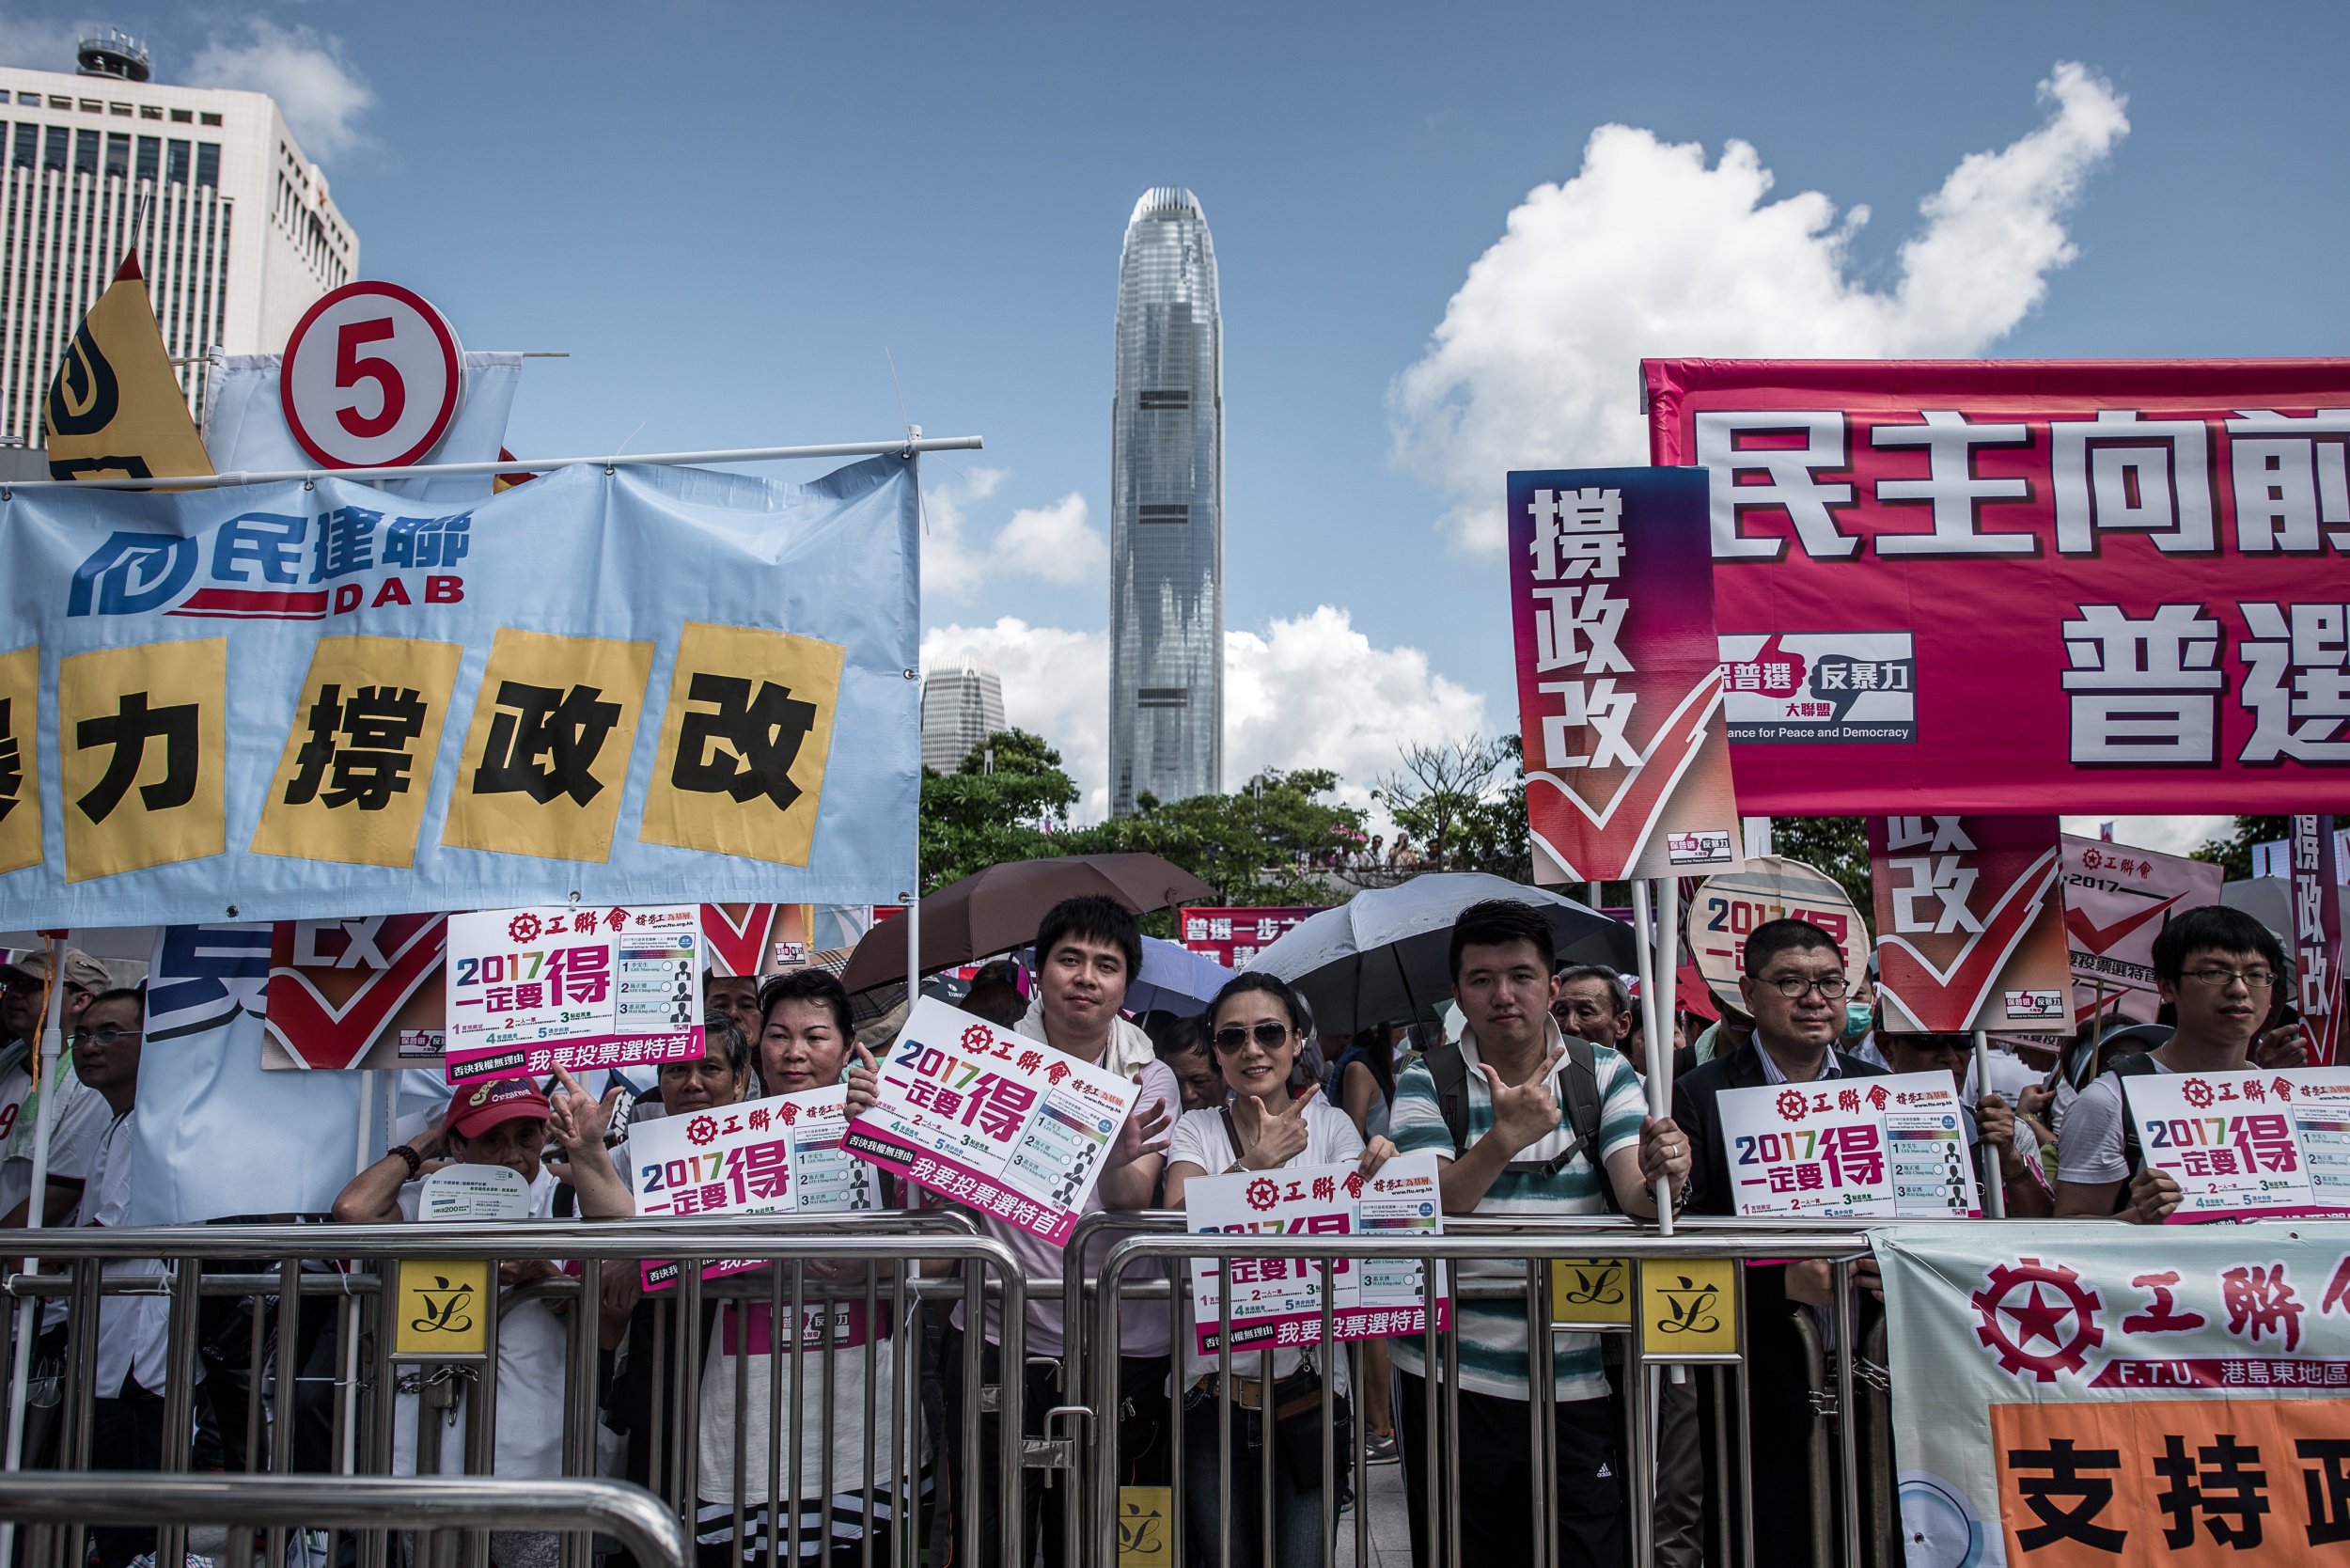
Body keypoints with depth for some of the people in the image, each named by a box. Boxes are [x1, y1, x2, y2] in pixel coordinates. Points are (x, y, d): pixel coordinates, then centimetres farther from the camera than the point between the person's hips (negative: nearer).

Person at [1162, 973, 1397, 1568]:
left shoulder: (1330, 1124, 6)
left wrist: (1373, 1175, -29)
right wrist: (1256, 1163, -29)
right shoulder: (1197, 1129, 5)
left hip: (1309, 1383, 0)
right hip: (1214, 1387, 0)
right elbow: (1177, 1217, -14)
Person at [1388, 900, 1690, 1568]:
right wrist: (1504, 1138, -28)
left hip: (1575, 1380, 0)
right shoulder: (1427, 1082, 0)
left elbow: (1634, 1198, -8)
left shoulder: (1604, 1074, 4)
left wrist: (1659, 1178, -31)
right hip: (1454, 1377, 0)